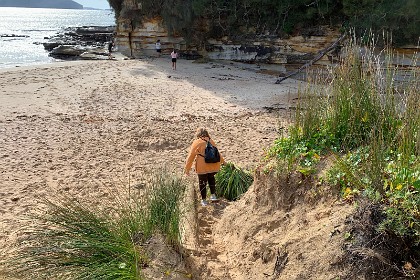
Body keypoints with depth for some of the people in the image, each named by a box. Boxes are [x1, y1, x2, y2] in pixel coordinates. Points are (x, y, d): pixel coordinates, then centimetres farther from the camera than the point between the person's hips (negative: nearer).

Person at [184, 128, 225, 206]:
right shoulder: (211, 141, 10)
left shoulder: (196, 142, -5)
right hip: (214, 165, 4)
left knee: (202, 182, 14)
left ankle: (204, 200, 23)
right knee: (211, 178, 31)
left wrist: (187, 168, 6)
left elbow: (191, 156, -3)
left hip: (203, 167, -4)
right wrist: (222, 161, 40)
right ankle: (213, 195, 25)